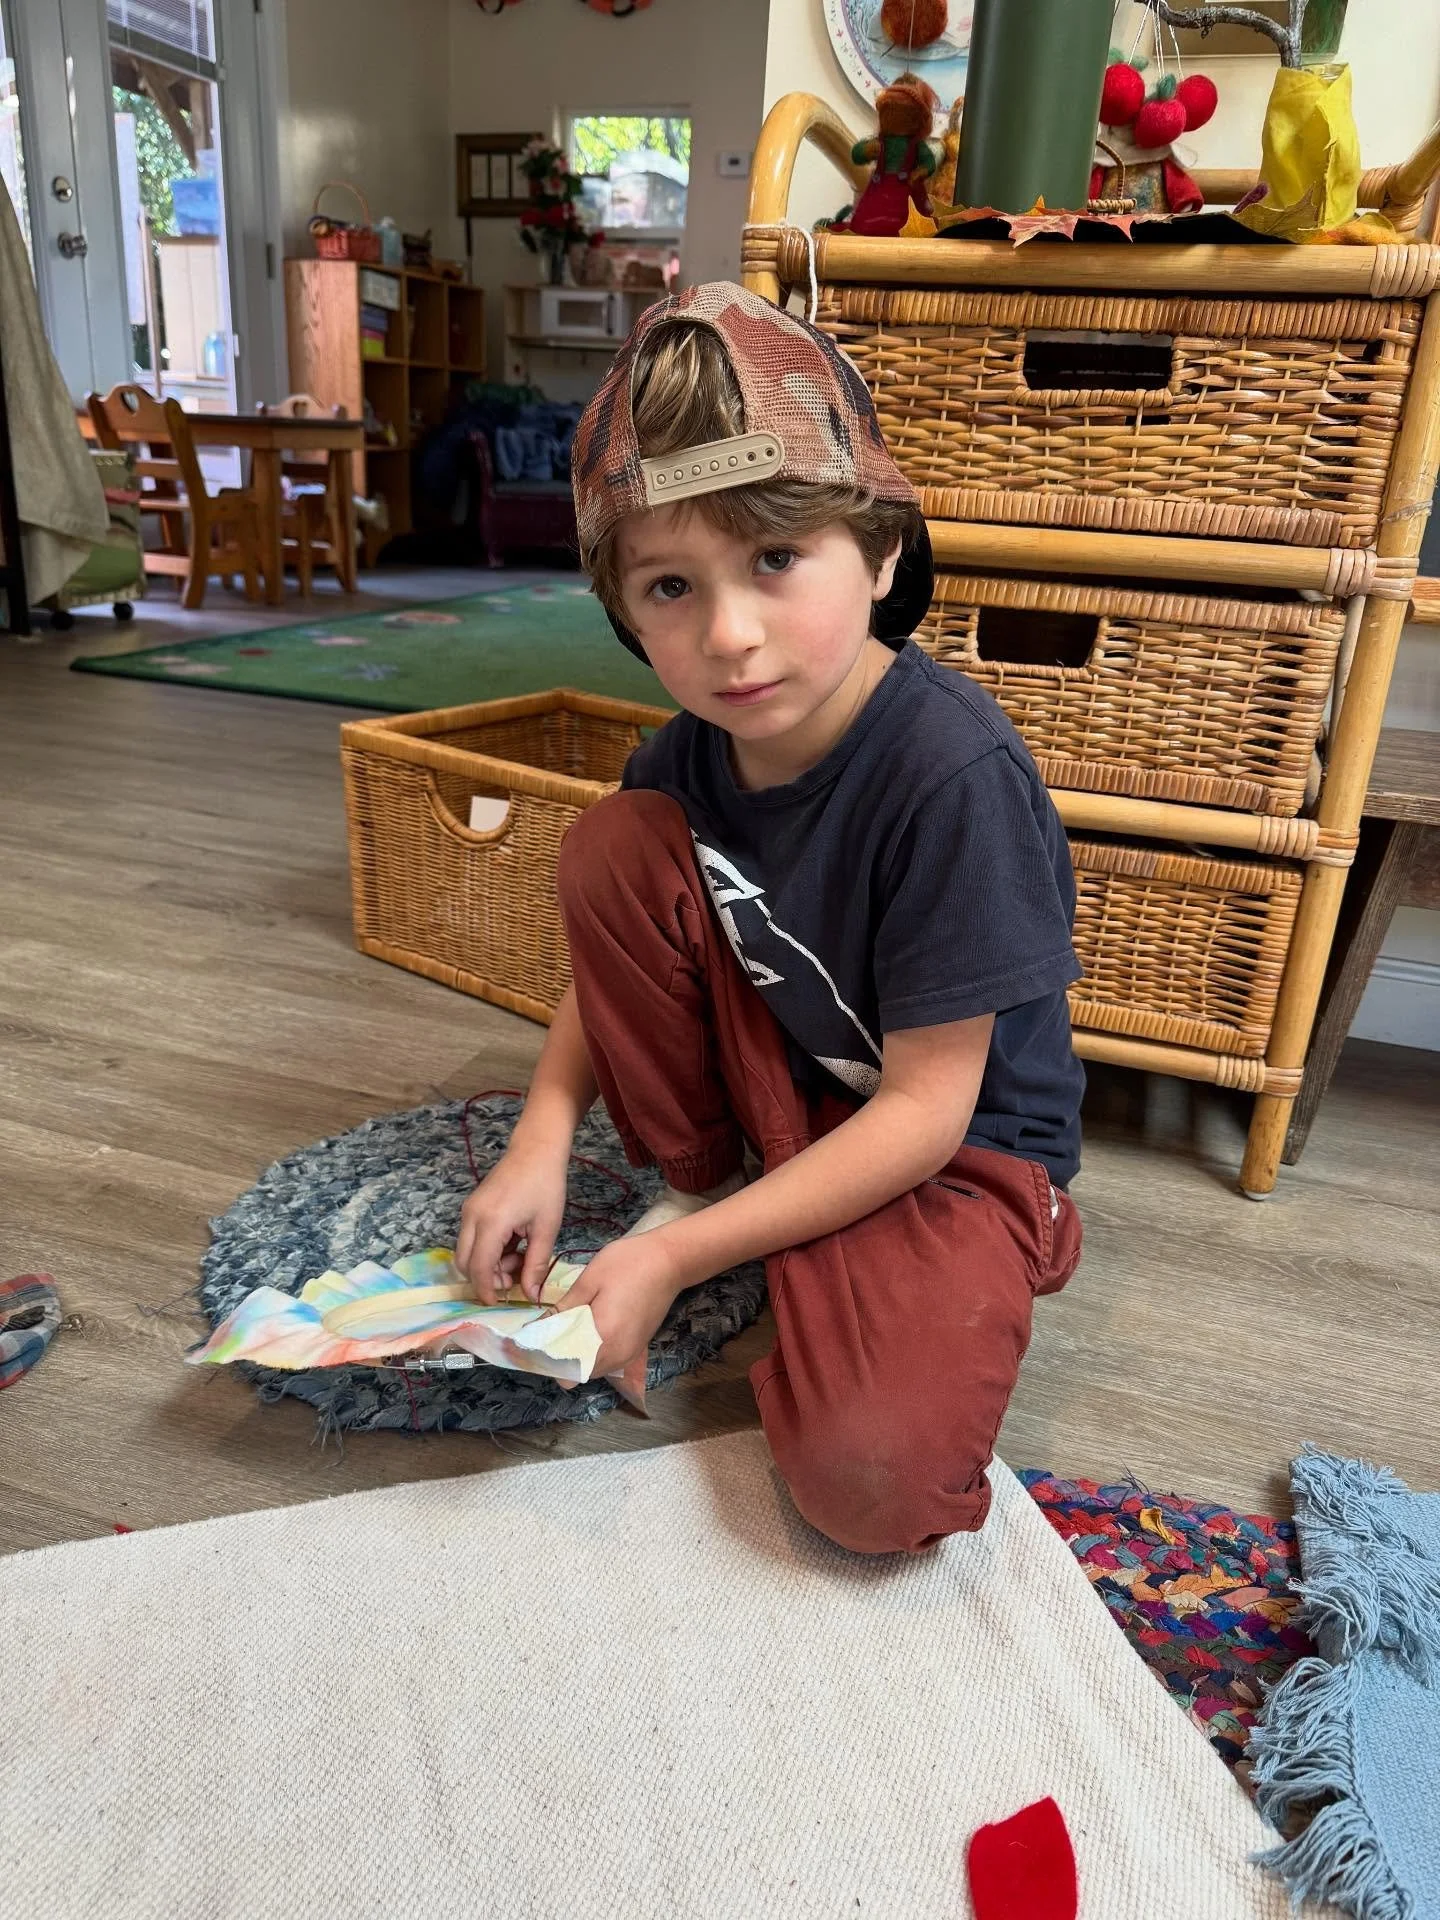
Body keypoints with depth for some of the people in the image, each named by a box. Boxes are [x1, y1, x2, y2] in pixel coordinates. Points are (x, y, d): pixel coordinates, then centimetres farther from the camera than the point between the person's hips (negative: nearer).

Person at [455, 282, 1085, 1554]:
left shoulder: (953, 774, -29)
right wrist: (541, 1138, -10)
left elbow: (923, 1109, -24)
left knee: (874, 1481, -27)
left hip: (951, 1149, -4)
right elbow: (618, 946, 6)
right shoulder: (694, 750, -11)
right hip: (773, 1088, 5)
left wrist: (677, 1261, -23)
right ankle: (700, 1180, 2)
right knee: (613, 844, -16)